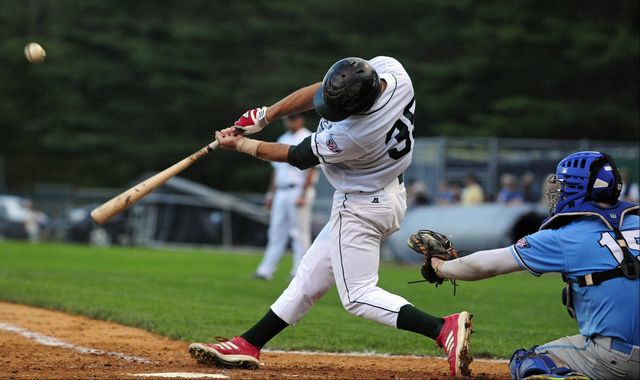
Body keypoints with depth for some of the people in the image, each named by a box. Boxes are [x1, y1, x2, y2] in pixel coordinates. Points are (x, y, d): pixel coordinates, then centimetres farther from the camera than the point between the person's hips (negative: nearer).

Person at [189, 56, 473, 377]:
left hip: (361, 208, -10)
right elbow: (317, 91, -2)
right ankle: (248, 345, 21)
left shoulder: (350, 136, -35)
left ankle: (443, 328, -16)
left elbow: (298, 157, -15)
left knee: (358, 296, -3)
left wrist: (240, 145, -1)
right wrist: (265, 115, -4)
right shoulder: (390, 69, -16)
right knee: (311, 276, 13)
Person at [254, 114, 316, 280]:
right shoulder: (283, 140, 18)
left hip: (299, 190, -8)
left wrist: (303, 195, -18)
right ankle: (266, 270, 5)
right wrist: (271, 193, 19)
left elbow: (311, 170, -12)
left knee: (300, 234, -6)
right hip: (281, 192, 8)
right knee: (277, 233, 6)